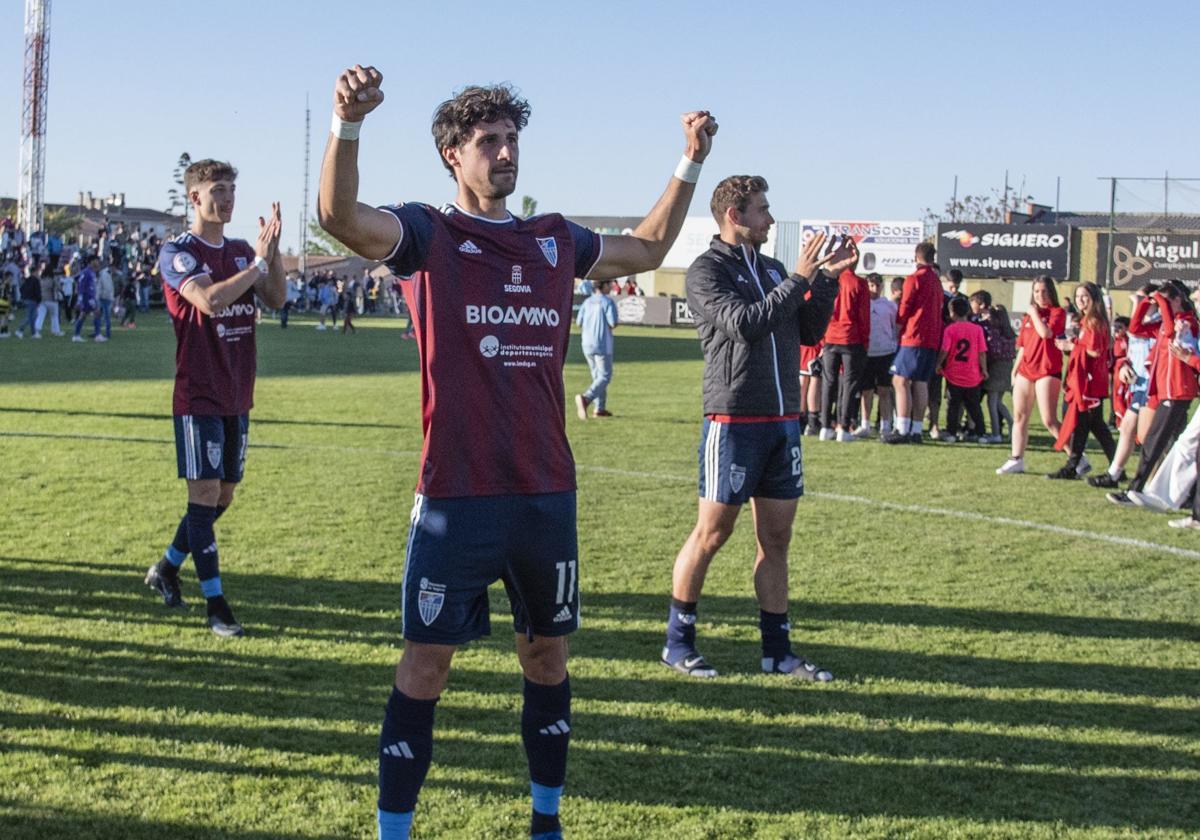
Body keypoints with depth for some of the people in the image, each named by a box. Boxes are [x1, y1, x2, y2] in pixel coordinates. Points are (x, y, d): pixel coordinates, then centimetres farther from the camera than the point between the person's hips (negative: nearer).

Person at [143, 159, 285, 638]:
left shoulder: (242, 251, 13)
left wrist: (272, 252, -13)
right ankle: (215, 604, -2)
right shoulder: (177, 252, -7)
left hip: (237, 397, 7)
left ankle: (167, 569, 31)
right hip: (199, 396, -7)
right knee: (205, 495, -7)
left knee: (222, 496, 12)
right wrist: (258, 262, -18)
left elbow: (276, 299, 0)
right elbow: (210, 299, -24)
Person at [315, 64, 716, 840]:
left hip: (548, 491, 5)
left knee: (548, 655, 14)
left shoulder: (556, 241, 12)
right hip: (457, 492, -5)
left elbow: (647, 250, 29)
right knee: (426, 664, -2)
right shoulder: (428, 233, -2)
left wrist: (691, 164, 22)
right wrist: (349, 124, -38)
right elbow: (341, 215, -22)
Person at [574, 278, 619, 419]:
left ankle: (600, 408, 18)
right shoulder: (608, 302, -10)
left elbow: (579, 323, 4)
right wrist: (612, 326, 6)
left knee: (597, 376, 17)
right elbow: (613, 324, -16)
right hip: (602, 345, -6)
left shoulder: (587, 302, 7)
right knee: (605, 376, -2)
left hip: (587, 344, 6)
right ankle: (586, 398, -25)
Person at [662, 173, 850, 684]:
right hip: (733, 422, -7)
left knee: (776, 538, 8)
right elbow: (744, 323, -20)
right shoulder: (707, 270, -6)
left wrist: (828, 278, 4)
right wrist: (797, 280, -15)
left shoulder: (771, 269, 15)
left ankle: (777, 650, 15)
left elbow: (810, 333, 15)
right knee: (711, 533, -1)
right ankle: (677, 642, 11)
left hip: (783, 421, 7)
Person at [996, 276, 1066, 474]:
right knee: (1019, 416, 7)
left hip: (1047, 371, -7)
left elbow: (1045, 333, -21)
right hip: (1025, 370, 7)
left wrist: (1034, 313, -9)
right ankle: (1017, 460, 12)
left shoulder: (1058, 312, -3)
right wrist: (1015, 370, 17)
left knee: (1049, 420, -12)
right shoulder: (1028, 315, 15)